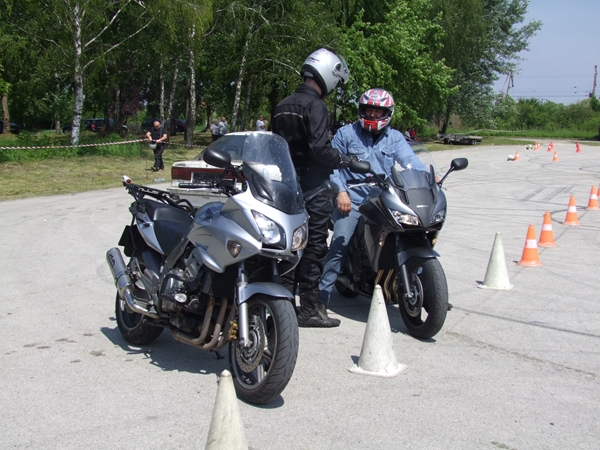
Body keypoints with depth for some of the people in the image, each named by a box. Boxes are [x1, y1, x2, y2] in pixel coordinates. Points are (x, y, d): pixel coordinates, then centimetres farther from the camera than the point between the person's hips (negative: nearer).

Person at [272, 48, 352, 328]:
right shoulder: (315, 106, -14)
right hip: (312, 189, -8)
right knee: (313, 247, -1)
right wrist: (348, 161, -13)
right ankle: (309, 309, 4)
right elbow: (320, 149, -24)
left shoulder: (282, 106, 13)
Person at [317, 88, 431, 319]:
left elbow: (409, 159, -4)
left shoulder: (394, 138, 13)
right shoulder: (346, 133, 7)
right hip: (351, 200, -3)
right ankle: (321, 296, -11)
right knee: (339, 246, -13)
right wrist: (341, 191, -11)